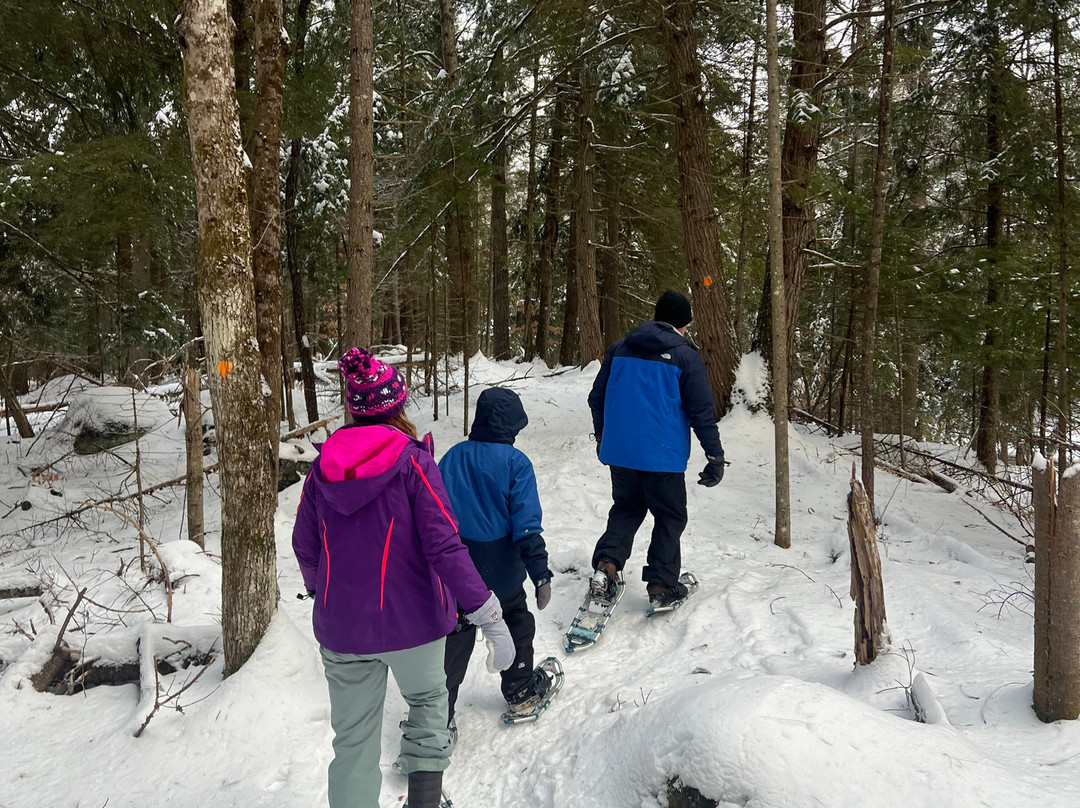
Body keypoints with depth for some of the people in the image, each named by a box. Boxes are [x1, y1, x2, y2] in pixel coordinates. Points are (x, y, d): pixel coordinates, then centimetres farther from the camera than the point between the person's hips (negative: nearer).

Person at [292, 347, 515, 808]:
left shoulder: (322, 466, -2)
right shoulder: (412, 462, -14)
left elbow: (305, 547, 8)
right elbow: (444, 547, -19)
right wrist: (488, 615, -15)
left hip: (340, 627, 3)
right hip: (410, 619, -3)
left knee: (353, 739, 15)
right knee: (427, 699, 25)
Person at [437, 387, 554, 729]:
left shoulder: (452, 457, 1)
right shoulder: (515, 462, -11)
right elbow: (526, 522, -17)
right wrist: (540, 573, -17)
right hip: (500, 571, -3)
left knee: (455, 636, 10)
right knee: (517, 621, 22)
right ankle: (520, 690, 34)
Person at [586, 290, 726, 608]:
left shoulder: (619, 349, 8)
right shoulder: (685, 356, -7)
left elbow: (597, 397, 14)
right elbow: (701, 411, -9)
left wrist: (601, 436, 28)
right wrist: (715, 455, -2)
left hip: (619, 451, 5)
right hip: (663, 455, -4)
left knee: (626, 509, 20)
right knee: (669, 517, 12)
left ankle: (606, 565, 0)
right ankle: (661, 585, 12)